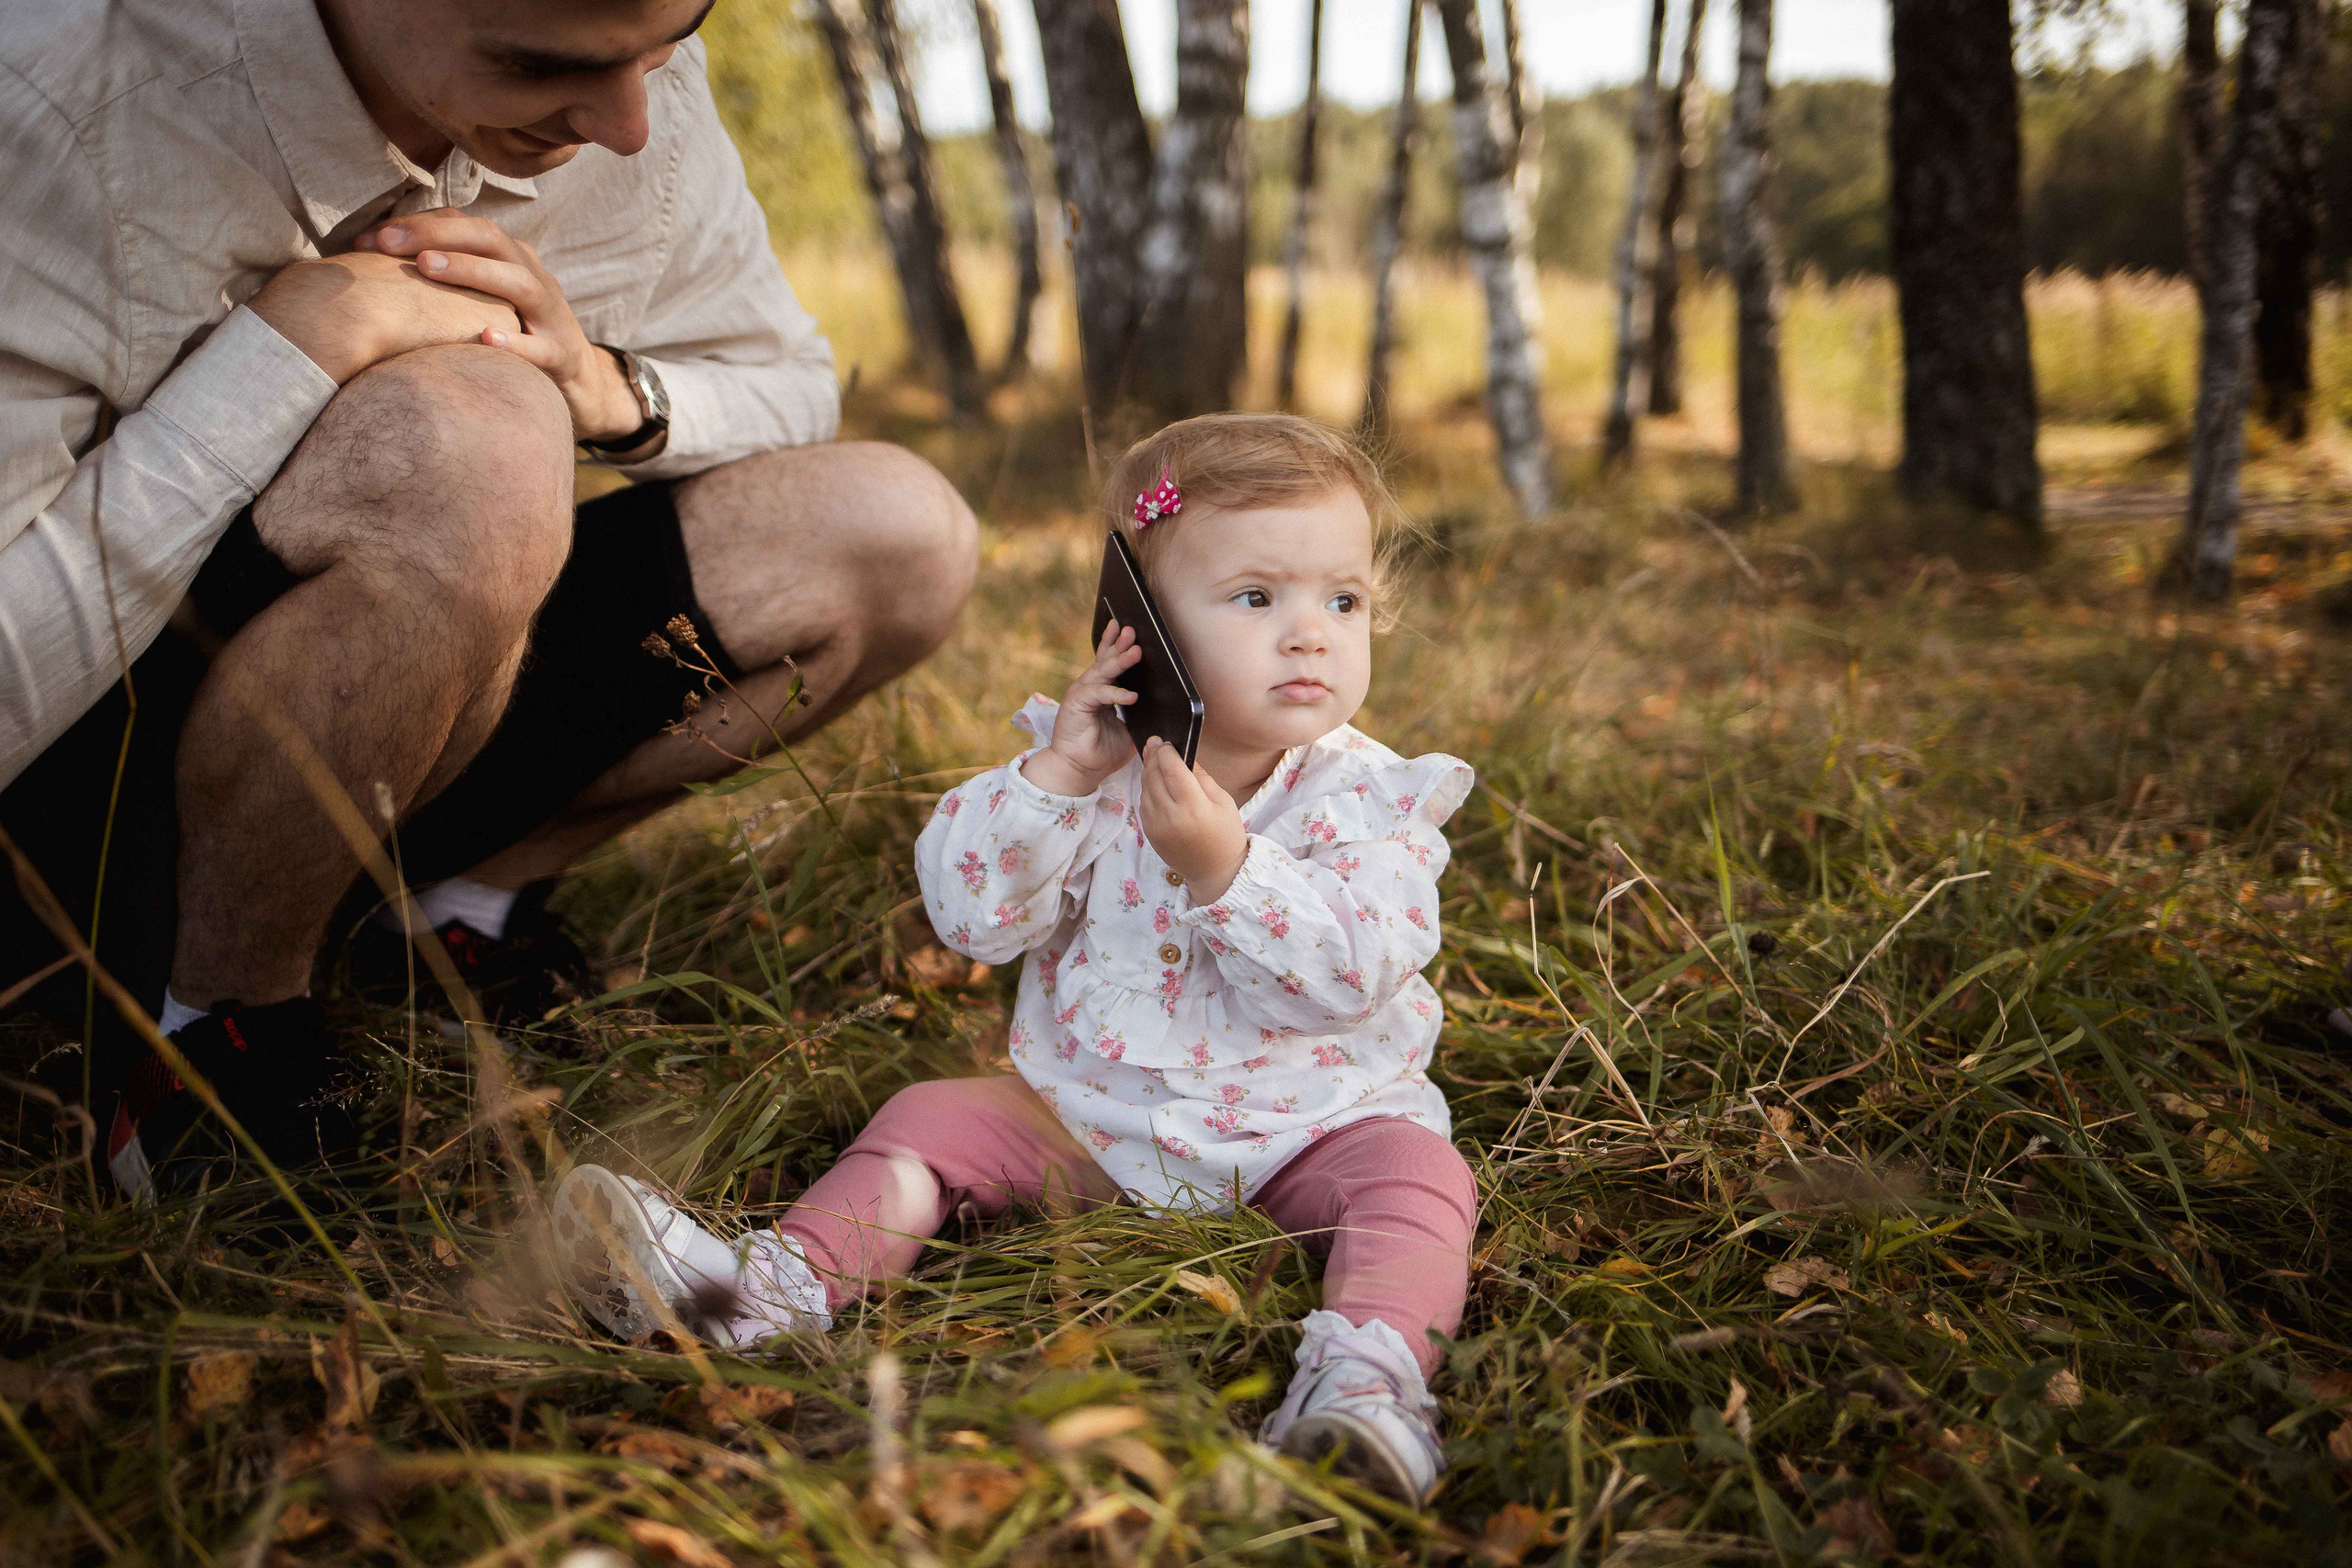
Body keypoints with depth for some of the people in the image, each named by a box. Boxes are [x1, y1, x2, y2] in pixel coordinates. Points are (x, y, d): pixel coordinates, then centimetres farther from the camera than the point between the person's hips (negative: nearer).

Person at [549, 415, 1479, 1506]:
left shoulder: (1370, 798, -11)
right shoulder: (1090, 764, -6)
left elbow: (1354, 975, -25)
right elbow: (971, 918, -14)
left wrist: (1224, 867, -36)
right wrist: (1051, 779, -26)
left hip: (1306, 1125, -2)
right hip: (1088, 1117, 3)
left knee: (1415, 1168, -27)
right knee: (936, 1117, -8)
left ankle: (1366, 1369, -46)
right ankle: (780, 1283, -16)